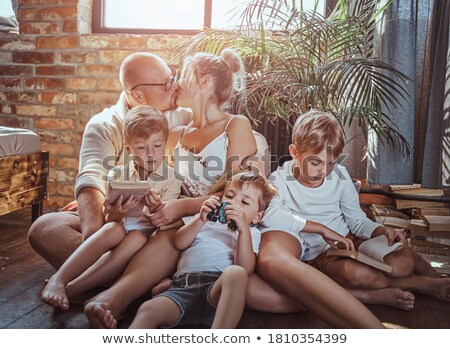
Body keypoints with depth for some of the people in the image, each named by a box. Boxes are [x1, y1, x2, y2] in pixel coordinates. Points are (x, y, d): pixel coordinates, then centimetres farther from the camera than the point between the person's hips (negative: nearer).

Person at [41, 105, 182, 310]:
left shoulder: (171, 178, 1)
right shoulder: (117, 174, 3)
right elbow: (108, 222, -1)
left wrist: (156, 210, -27)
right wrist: (116, 214, -26)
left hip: (146, 236, -1)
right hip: (115, 235, 1)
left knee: (137, 238, -34)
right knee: (114, 229, -33)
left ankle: (71, 288, -31)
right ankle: (58, 279, -26)